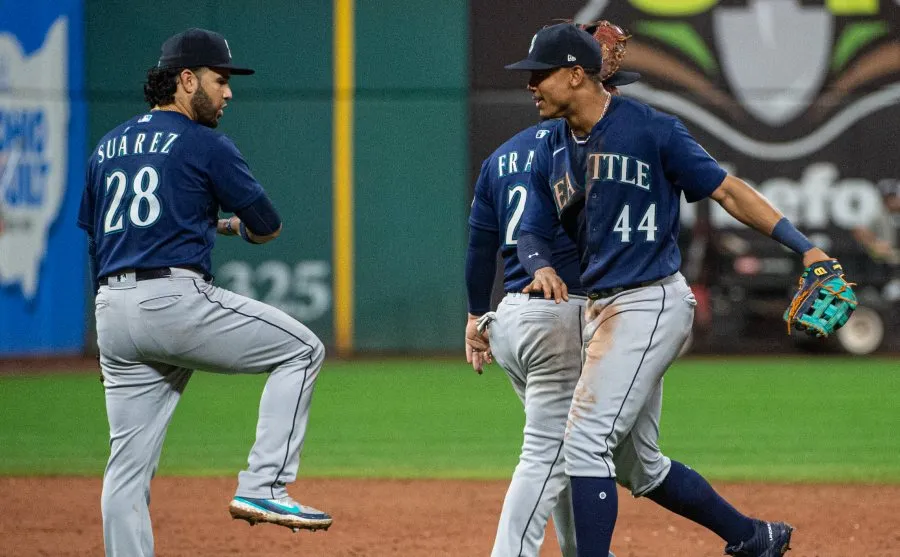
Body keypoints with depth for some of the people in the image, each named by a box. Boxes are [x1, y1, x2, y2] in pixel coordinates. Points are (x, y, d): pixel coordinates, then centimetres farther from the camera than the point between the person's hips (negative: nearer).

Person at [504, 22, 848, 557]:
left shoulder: (651, 129, -9)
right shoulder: (551, 153, 11)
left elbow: (728, 190, -7)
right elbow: (533, 232, 12)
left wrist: (804, 246, -14)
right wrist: (542, 267, -13)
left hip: (651, 306, -8)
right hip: (600, 309, 8)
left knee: (586, 442, -18)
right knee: (638, 466, 15)